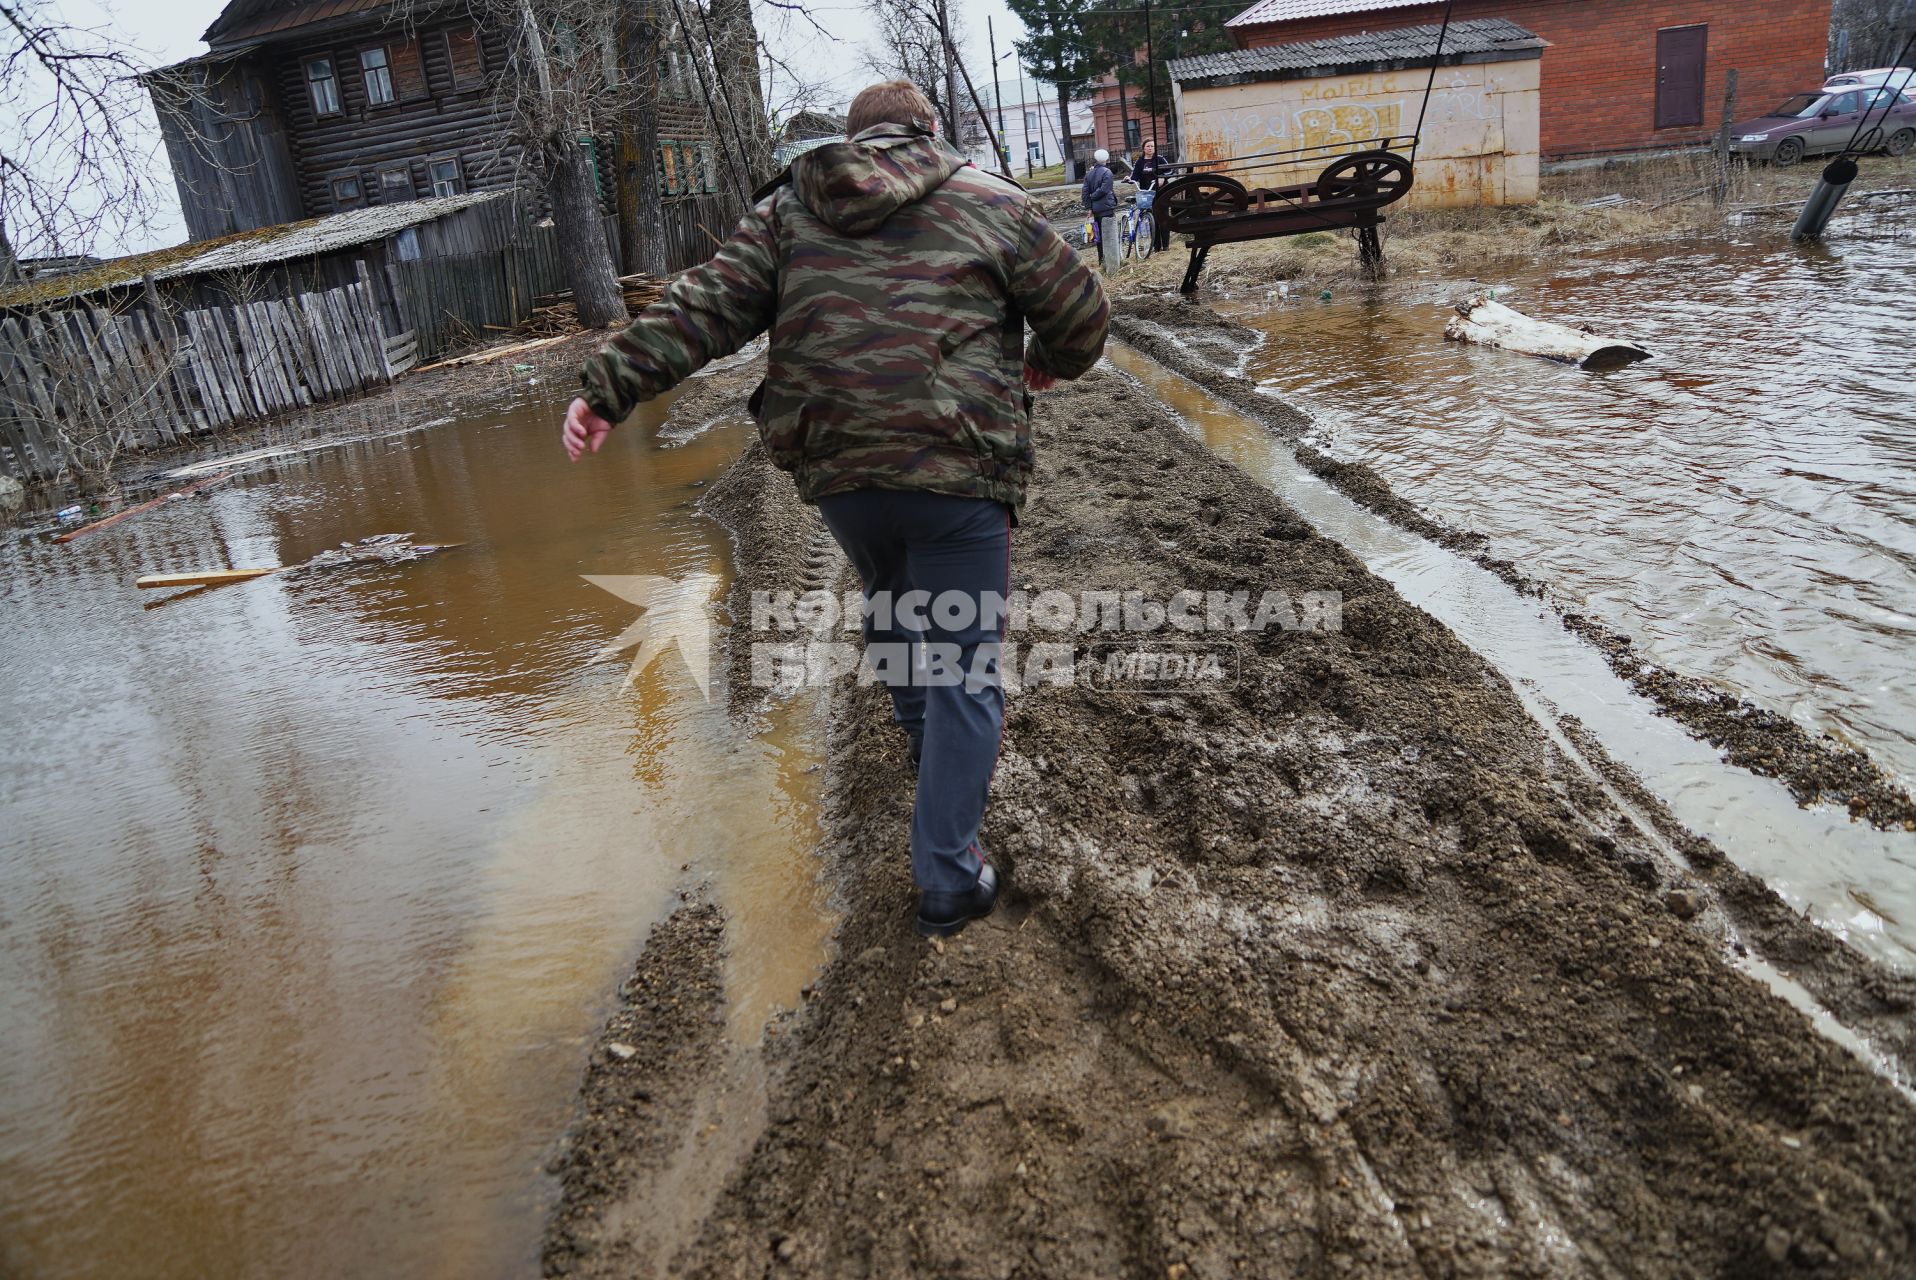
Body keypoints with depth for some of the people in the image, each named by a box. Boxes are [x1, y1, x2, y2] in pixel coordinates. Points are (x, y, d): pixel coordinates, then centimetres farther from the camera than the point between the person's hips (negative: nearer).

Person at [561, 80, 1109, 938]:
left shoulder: (791, 210, 12)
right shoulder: (993, 206, 7)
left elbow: (706, 307, 1)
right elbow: (1081, 313, 9)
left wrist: (611, 386, 0)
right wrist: (1052, 364, 30)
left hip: (836, 470, 4)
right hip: (959, 475, -3)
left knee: (888, 599, 33)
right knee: (964, 673, 3)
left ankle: (923, 733, 53)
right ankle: (948, 882, 5)